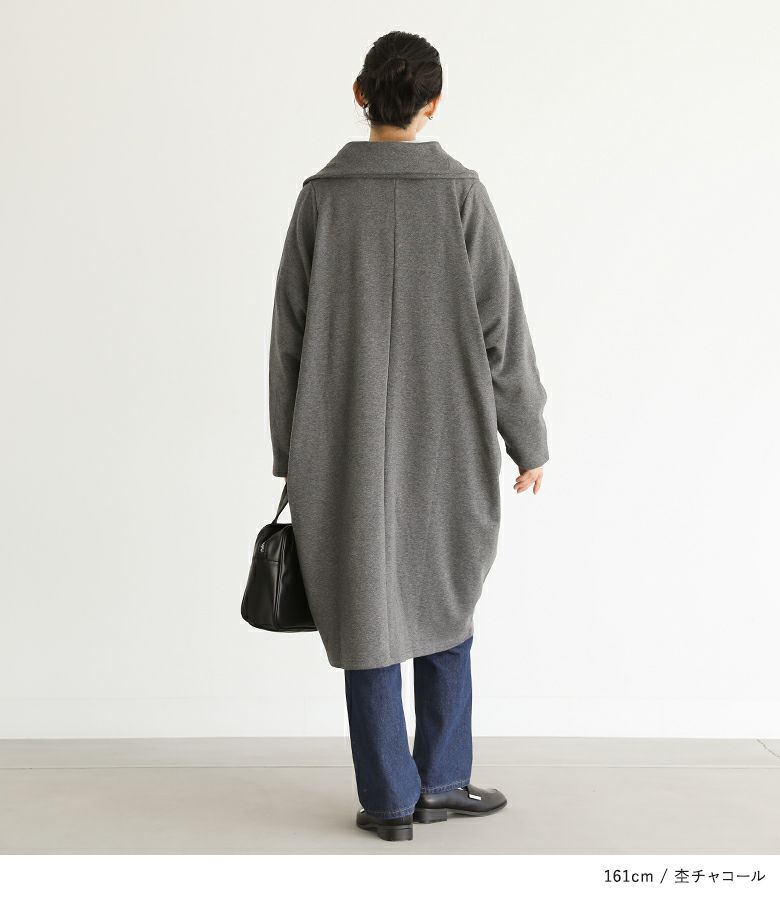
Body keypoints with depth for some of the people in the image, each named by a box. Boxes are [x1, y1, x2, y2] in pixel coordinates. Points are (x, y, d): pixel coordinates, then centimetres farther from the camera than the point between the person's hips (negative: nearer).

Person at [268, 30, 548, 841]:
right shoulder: (460, 193, -7)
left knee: (366, 613, 9)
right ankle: (439, 782, 21)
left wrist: (290, 453, 8)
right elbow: (500, 328, -7)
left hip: (346, 444, 1)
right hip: (444, 440, -1)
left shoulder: (320, 196, -3)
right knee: (442, 600, 17)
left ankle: (389, 800, 13)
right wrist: (528, 439, 2)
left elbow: (290, 334, -1)